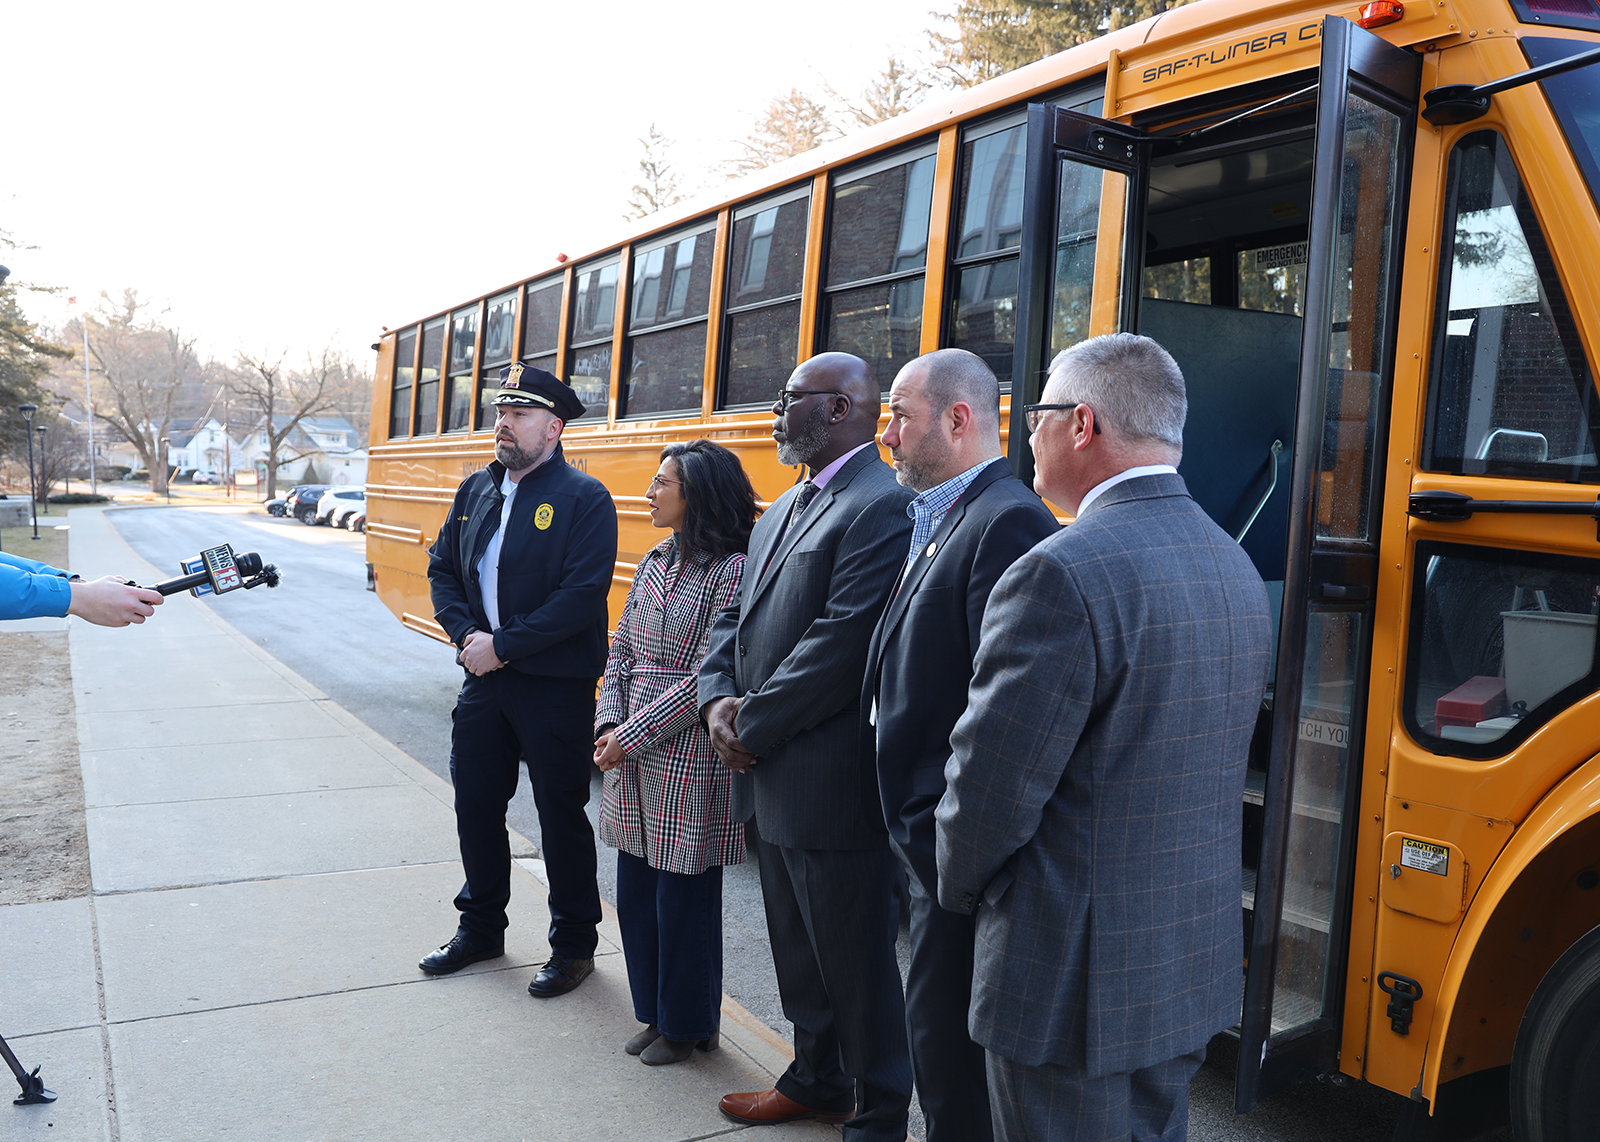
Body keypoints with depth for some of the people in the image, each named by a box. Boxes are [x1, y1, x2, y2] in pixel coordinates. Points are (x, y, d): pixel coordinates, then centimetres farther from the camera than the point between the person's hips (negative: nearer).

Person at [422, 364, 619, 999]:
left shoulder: (584, 499, -12)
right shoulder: (475, 490, 9)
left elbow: (583, 594, -20)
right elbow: (442, 567, 12)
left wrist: (504, 646, -19)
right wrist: (465, 635, -6)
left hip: (554, 685, -6)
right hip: (483, 678, 6)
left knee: (561, 814, 5)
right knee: (475, 802, 16)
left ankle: (573, 944, 22)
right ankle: (480, 928, 36)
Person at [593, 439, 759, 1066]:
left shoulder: (733, 570, -14)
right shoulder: (655, 561, 9)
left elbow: (711, 676, -18)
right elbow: (622, 650, 12)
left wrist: (635, 732, -16)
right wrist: (609, 723, -3)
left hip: (689, 761, -7)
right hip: (632, 756, 8)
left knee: (684, 897, 6)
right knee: (635, 890, 16)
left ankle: (689, 1025, 26)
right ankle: (655, 1013, 34)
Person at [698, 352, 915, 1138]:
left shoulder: (883, 507, -17)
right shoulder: (784, 509, 15)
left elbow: (843, 643, -24)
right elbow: (738, 615, 16)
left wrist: (753, 724, -15)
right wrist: (718, 698, -3)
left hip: (835, 788, -9)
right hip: (771, 779, 9)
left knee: (858, 961, 7)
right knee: (797, 949, 23)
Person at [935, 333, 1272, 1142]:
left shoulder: (1063, 575, -24)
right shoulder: (1234, 568, 5)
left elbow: (991, 785, -21)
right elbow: (1191, 766, 10)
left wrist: (962, 884, -1)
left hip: (1076, 983, -8)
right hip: (1196, 962, 8)